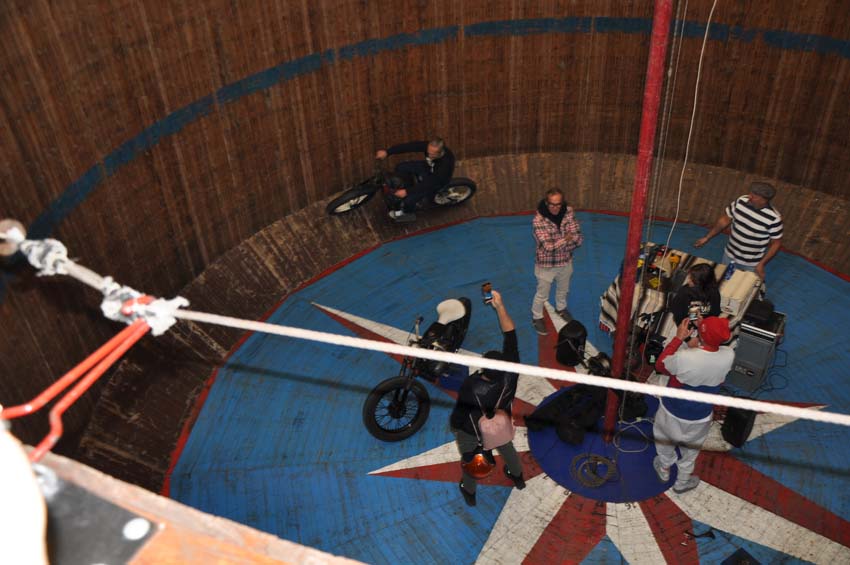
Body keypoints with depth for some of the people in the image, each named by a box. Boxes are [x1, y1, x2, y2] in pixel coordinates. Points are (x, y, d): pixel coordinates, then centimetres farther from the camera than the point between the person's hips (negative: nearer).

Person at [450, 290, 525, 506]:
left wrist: (454, 427, -3)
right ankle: (517, 476, 62)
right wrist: (499, 305, -32)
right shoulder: (511, 372, -38)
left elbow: (459, 415, -25)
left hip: (471, 432, -3)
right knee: (506, 448, 34)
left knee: (470, 460, 27)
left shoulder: (470, 387, -44)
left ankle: (469, 492, 54)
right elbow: (510, 334, -30)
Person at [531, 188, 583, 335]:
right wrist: (567, 239, -21)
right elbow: (548, 247, -31)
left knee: (563, 289, 29)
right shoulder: (538, 220, -28)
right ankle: (537, 318, 41)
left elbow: (579, 239, -15)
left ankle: (561, 308, 57)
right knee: (542, 294, 16)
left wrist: (559, 244, -26)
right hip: (546, 264, -4)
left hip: (565, 261, 5)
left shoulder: (568, 213, -14)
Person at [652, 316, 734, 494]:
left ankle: (664, 470, 56)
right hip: (700, 417, 2)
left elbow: (660, 365, -15)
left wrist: (679, 338, -15)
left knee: (665, 440, 32)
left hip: (672, 412, -2)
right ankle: (682, 481, 53)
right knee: (691, 449, 32)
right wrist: (695, 344, -9)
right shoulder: (728, 356, -26)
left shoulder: (684, 358, -38)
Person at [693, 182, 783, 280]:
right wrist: (707, 237, 0)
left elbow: (776, 243, -16)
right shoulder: (740, 201, -18)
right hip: (730, 255, 4)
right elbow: (725, 219, -3)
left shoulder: (773, 218, -28)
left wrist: (762, 264, -19)